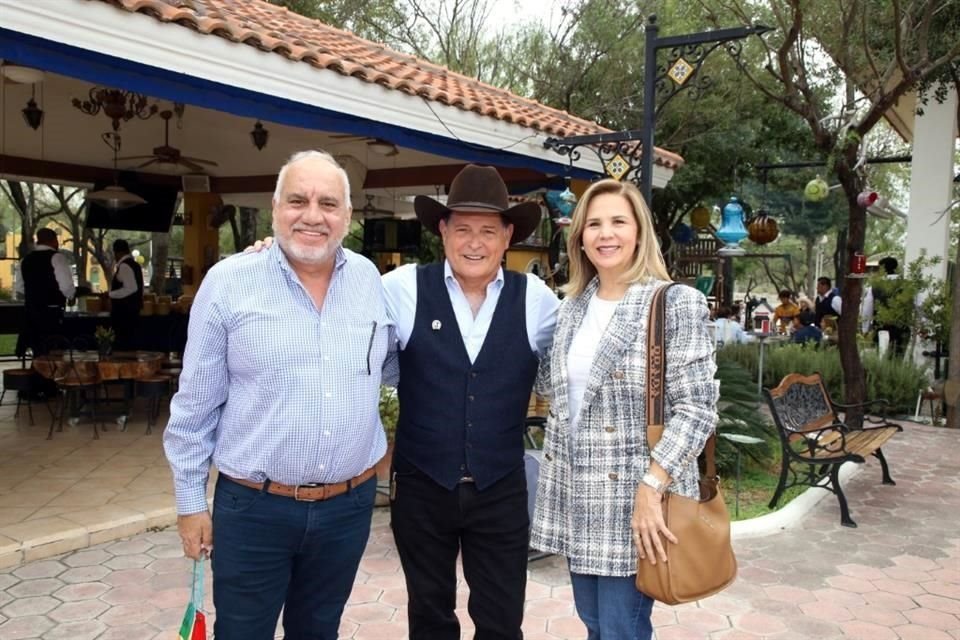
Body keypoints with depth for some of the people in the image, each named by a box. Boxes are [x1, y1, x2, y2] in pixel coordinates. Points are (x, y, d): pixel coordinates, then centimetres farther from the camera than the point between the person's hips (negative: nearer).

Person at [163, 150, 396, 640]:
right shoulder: (228, 282, -9)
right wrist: (191, 500, -1)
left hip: (349, 505, 3)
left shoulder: (370, 280, 0)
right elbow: (195, 405, -3)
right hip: (252, 507, -2)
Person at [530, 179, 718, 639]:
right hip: (575, 496, 6)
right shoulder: (572, 306, 8)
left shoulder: (676, 303, -9)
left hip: (634, 496, -5)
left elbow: (696, 407, -14)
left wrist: (651, 487, -22)